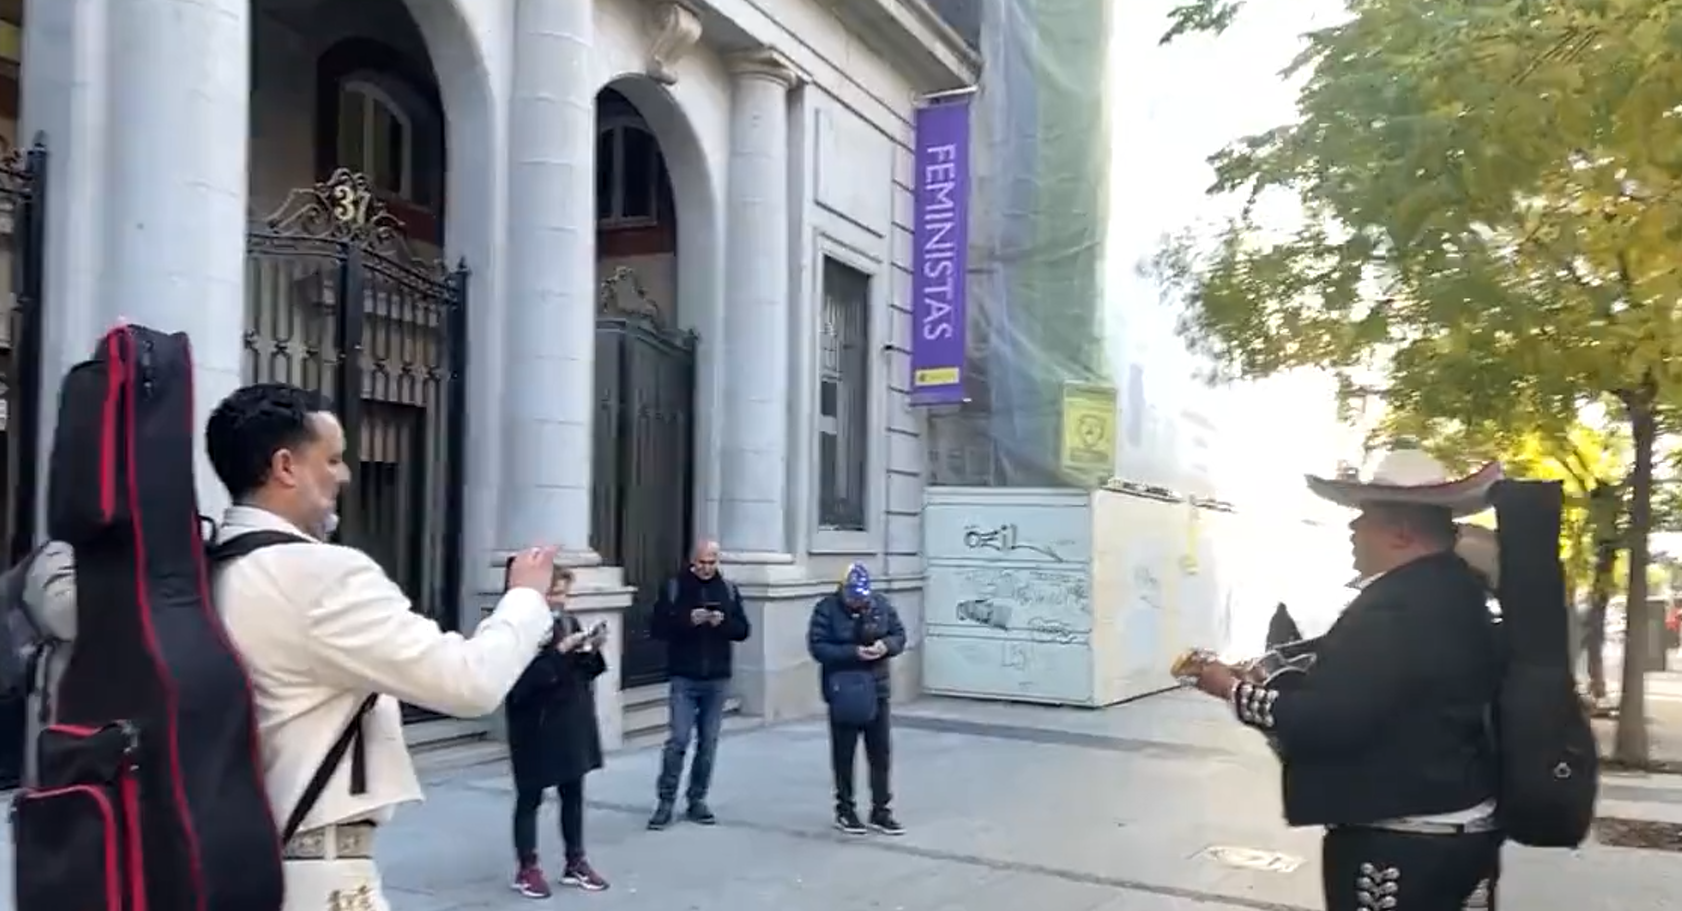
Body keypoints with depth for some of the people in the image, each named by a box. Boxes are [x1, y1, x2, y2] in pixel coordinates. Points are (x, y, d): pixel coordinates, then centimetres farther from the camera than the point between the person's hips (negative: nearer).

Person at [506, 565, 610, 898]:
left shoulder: (570, 622, 7)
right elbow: (524, 680, -24)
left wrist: (592, 651, -6)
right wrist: (560, 651, -27)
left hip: (573, 724, 7)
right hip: (536, 728, -7)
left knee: (573, 794, 14)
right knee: (530, 798, 6)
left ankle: (575, 862, 25)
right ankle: (527, 868, 17)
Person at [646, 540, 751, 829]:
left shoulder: (728, 589, 6)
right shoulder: (674, 587, -2)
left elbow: (743, 630, 5)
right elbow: (657, 627, -6)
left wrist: (723, 622, -15)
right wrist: (687, 620, -20)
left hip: (717, 679, 3)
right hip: (684, 678, -3)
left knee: (708, 742, 7)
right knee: (678, 740, -6)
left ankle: (697, 800, 18)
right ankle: (665, 801, 5)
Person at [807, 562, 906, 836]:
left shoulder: (881, 605, 0)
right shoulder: (826, 609, -11)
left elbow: (900, 634, 8)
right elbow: (817, 647, -16)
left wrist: (887, 645, -16)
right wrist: (853, 652, -26)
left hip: (876, 689, 4)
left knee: (881, 753, 8)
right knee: (844, 754, 7)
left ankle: (880, 811, 18)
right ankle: (845, 810, 20)